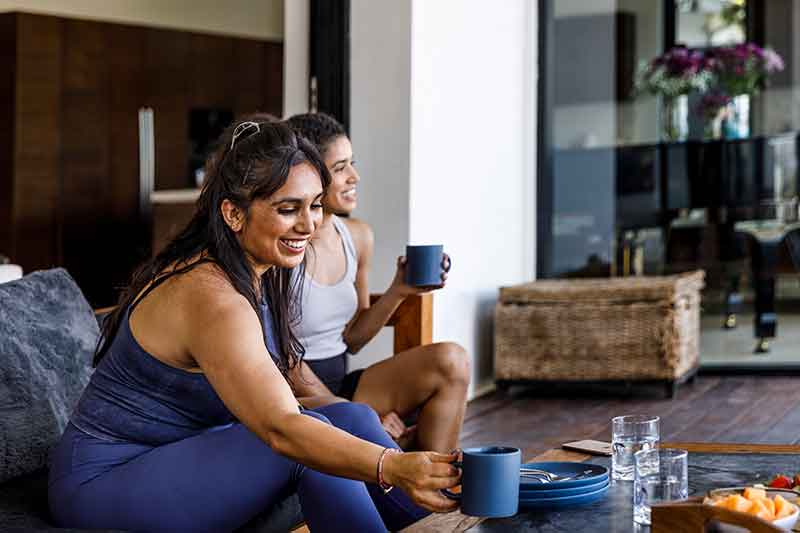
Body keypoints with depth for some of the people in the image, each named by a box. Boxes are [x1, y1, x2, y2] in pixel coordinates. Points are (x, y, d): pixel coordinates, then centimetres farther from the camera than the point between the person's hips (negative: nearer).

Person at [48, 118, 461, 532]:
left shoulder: (259, 275, 2)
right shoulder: (210, 297, -28)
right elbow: (282, 429, -39)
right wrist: (392, 467, -50)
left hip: (184, 455, 9)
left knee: (354, 418, -6)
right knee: (306, 450, -25)